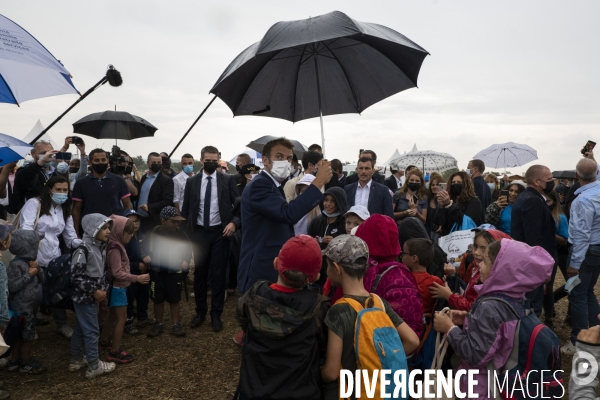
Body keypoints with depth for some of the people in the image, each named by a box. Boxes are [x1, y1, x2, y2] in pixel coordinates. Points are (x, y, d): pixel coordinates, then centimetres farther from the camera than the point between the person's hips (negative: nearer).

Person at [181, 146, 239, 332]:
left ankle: (216, 314, 16)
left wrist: (234, 222, -16)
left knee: (218, 274, 3)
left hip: (220, 232, -2)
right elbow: (186, 209, 8)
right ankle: (200, 311, 27)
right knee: (199, 273, 12)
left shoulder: (228, 180, -1)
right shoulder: (192, 182, 4)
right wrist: (187, 231, 2)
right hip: (199, 232, 2)